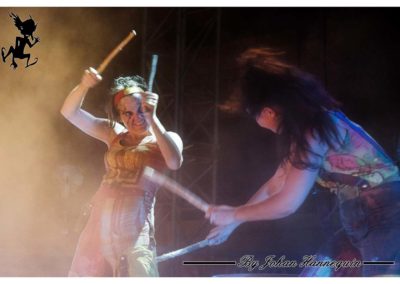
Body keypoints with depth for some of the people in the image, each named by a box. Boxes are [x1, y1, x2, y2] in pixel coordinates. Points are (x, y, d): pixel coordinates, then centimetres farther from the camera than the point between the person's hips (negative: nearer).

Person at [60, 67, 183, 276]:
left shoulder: (166, 139, 1)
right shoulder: (114, 133, 11)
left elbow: (174, 163, -22)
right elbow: (69, 112, 8)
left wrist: (152, 118, -20)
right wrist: (84, 86, -11)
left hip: (134, 227, -5)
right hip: (99, 222, 5)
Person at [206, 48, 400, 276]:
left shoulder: (314, 130, -17)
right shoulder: (304, 128, 14)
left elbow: (287, 204, -16)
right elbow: (276, 186, 22)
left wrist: (233, 215, -2)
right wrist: (231, 222, 23)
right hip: (370, 222, 10)